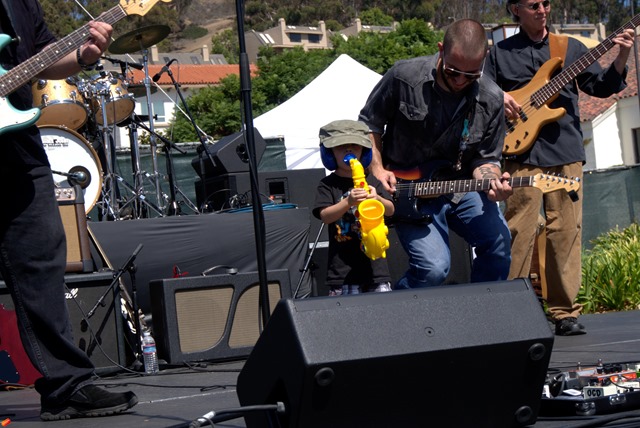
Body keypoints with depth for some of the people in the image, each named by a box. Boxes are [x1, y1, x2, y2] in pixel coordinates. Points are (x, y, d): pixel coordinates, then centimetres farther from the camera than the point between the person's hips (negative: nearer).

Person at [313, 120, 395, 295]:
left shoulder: (371, 181, 10)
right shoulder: (328, 185, 2)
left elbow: (390, 210, 5)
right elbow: (325, 216, -11)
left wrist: (377, 198, -17)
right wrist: (349, 202, -27)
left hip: (374, 260, 3)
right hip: (343, 266, -3)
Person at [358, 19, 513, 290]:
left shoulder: (490, 100, -6)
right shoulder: (403, 77, -13)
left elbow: (485, 158, 3)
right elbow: (369, 123, 2)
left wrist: (491, 182, -18)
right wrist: (377, 169, -7)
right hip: (404, 189, -3)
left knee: (498, 241, -22)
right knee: (434, 267, -22)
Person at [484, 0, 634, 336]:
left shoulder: (570, 48, 13)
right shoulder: (500, 53, 11)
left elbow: (602, 86, 8)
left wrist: (622, 57, -9)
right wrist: (497, 97, -7)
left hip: (566, 152, 2)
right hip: (522, 152, -2)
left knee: (566, 231, 0)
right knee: (518, 232, -6)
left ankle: (564, 312, 6)